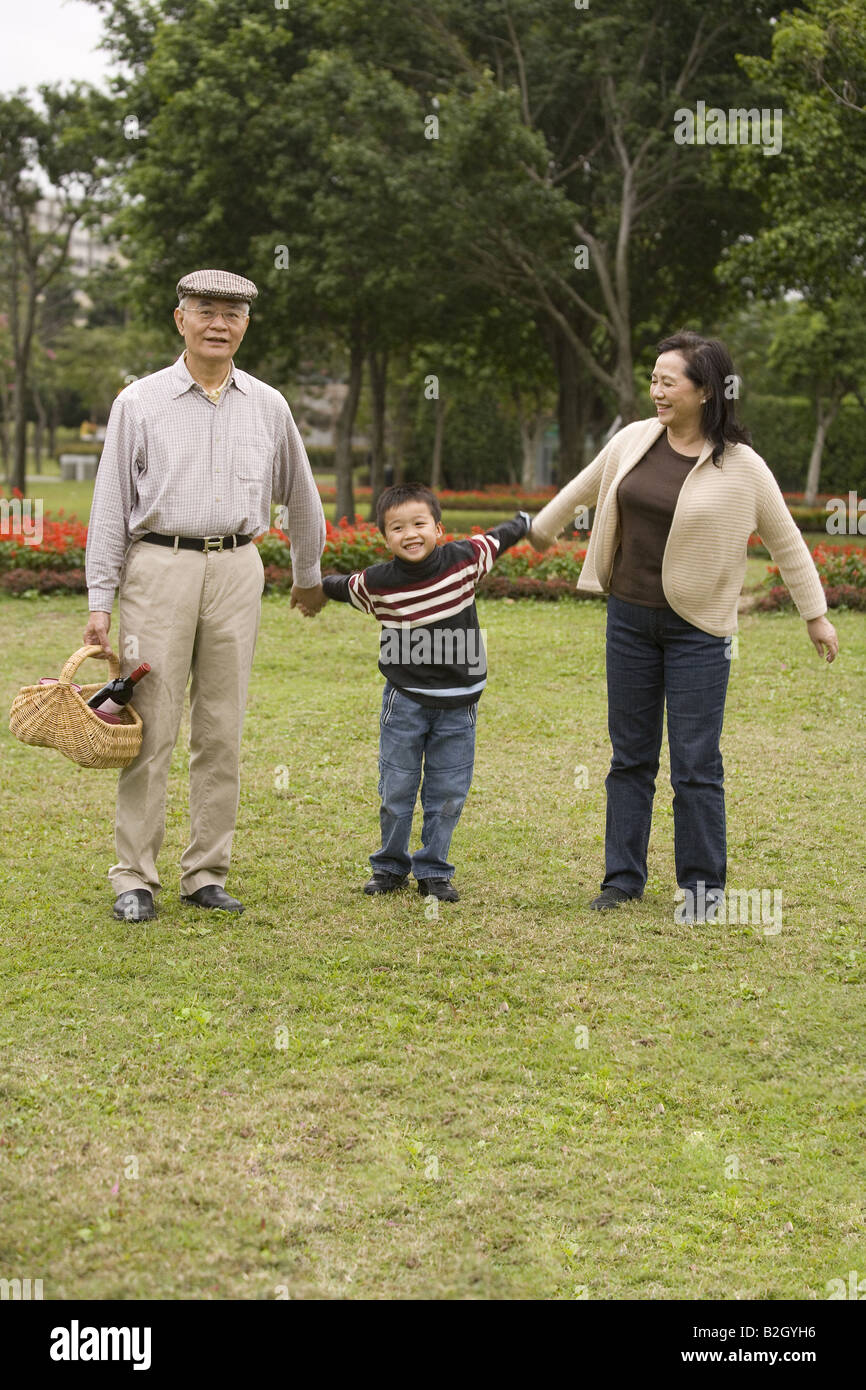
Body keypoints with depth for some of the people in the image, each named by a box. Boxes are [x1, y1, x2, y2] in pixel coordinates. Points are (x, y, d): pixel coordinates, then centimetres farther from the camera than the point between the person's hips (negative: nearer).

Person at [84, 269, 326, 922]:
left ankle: (207, 874, 12)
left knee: (222, 732, 4)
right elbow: (111, 505, 3)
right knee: (152, 730, -4)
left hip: (237, 569, 3)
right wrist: (100, 600, -2)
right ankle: (134, 879, 2)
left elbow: (300, 495, 23)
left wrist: (309, 575, 31)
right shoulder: (140, 402, 3)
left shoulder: (268, 406, 11)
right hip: (159, 567, -2)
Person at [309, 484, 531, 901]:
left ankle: (433, 871, 18)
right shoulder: (377, 583, -10)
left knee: (448, 793, 5)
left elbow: (496, 540, 13)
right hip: (405, 700, -1)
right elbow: (343, 586, 13)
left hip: (458, 704, 1)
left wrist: (523, 523, 31)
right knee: (396, 789, 5)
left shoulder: (463, 560, -9)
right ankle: (390, 866, 23)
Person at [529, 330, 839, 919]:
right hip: (630, 616, 4)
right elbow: (583, 489, 20)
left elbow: (786, 540, -1)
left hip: (698, 628, -4)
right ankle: (624, 877, 22)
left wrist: (816, 614, 4)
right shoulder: (634, 440, 1)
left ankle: (703, 885, 12)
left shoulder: (740, 466, -11)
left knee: (696, 763, -1)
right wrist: (541, 529, 33)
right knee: (630, 755, 12)